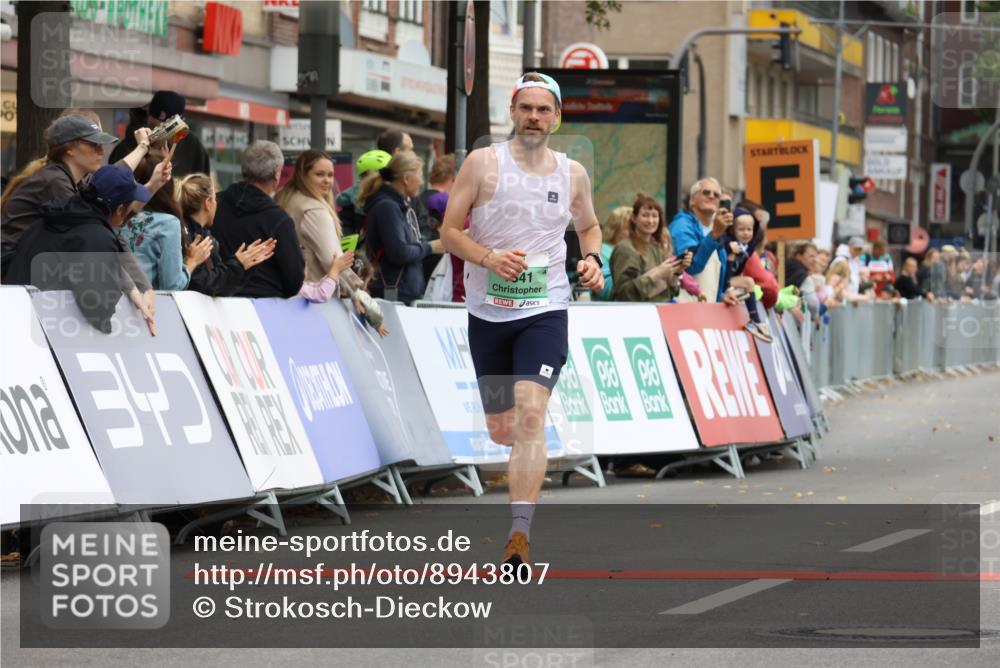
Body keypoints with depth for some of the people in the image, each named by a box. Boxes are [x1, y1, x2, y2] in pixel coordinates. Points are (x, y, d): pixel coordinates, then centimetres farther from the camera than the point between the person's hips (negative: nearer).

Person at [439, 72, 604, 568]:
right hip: (488, 310, 1)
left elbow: (589, 227, 22)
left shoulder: (573, 174, 5)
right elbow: (449, 233, -2)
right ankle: (529, 458, 48)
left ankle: (520, 533, -24)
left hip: (544, 310, -1)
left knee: (531, 414, -21)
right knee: (500, 430, 9)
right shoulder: (483, 163, -3)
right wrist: (489, 258, -20)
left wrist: (592, 258, 1)